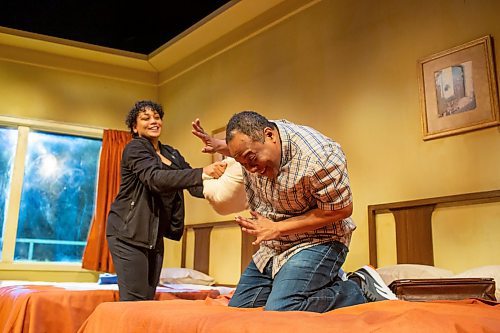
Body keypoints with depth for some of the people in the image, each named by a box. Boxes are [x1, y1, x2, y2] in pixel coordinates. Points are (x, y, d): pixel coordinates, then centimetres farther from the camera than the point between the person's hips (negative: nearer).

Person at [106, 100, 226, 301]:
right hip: (128, 233, -7)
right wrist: (202, 173, -36)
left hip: (155, 236, 7)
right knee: (134, 301, -11)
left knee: (149, 299, 7)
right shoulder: (134, 149, -7)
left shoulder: (172, 154, 14)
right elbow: (155, 178, -25)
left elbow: (195, 186, 4)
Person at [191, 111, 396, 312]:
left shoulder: (317, 157, -30)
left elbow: (341, 209, -21)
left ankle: (361, 289, -6)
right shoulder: (252, 140, -6)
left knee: (279, 313, -27)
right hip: (272, 247, 8)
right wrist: (219, 146, 1)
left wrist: (277, 228, -20)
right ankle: (323, 280, 14)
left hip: (316, 242, -8)